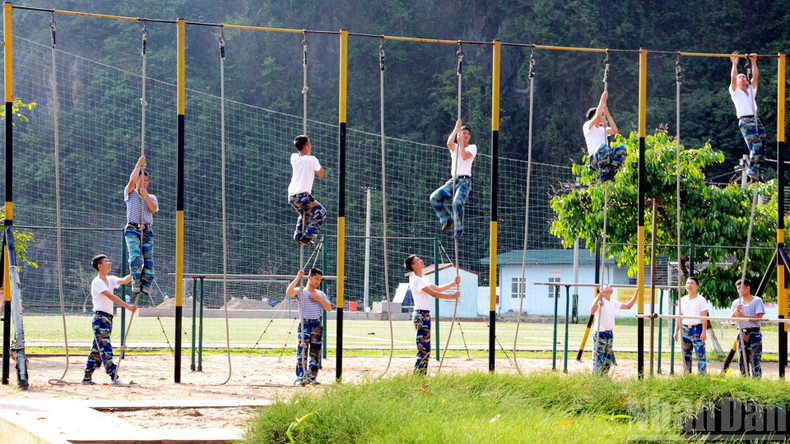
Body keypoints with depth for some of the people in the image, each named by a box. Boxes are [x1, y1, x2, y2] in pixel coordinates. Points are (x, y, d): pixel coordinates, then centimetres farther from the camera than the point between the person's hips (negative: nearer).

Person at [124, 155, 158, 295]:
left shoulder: (152, 197, 19)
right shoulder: (130, 193, 13)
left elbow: (153, 209, 0)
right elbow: (132, 180, -6)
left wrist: (146, 195, -9)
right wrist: (139, 164, -3)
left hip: (147, 230, 3)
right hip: (132, 229, -3)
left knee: (148, 258, -10)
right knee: (135, 256, -20)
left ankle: (145, 285, -11)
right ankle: (135, 283, -21)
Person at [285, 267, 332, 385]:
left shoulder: (320, 294, 15)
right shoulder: (300, 292, 3)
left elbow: (329, 308, 7)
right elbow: (289, 292, -18)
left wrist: (320, 299, -6)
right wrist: (298, 278, -22)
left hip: (317, 325, 4)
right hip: (304, 324, -4)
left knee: (316, 351, 4)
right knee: (302, 350, -12)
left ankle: (313, 377, 11)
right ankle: (301, 377, -14)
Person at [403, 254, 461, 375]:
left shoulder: (421, 280, 20)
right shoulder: (416, 280, -12)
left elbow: (438, 288, 25)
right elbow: (433, 293, -15)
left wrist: (454, 283, 15)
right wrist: (452, 296, -11)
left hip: (425, 316, 10)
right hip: (421, 316, -10)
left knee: (426, 349, 9)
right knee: (423, 348, -12)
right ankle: (416, 376, -13)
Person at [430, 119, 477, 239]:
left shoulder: (472, 148, 8)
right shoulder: (454, 147, 17)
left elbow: (464, 156, -12)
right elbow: (449, 143, -8)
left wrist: (461, 143, -4)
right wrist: (457, 128, -10)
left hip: (465, 181, -5)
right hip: (453, 181, 5)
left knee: (457, 202, -28)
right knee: (435, 197, -9)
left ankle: (459, 229, -21)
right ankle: (447, 220, 1)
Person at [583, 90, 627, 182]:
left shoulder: (602, 130, 30)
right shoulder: (587, 126, 11)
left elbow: (614, 130, 11)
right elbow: (597, 116, -7)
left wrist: (607, 114, 11)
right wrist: (602, 100, 0)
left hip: (606, 158, 6)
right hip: (594, 160, -6)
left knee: (622, 148, -22)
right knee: (603, 146, -39)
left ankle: (611, 172, -21)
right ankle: (603, 174, -27)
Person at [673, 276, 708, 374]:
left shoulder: (701, 300, -2)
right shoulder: (682, 300, 12)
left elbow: (704, 318, -6)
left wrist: (704, 332, -14)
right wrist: (676, 331, 10)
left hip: (697, 329, -5)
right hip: (685, 329, 5)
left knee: (700, 354, -8)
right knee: (685, 354, 7)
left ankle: (702, 374, -7)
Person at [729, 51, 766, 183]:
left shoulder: (751, 91, 26)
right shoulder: (735, 92, 12)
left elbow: (755, 77, 18)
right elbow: (733, 78, -2)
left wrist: (753, 62, 14)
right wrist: (734, 64, -1)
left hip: (756, 120, 6)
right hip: (745, 121, -6)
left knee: (762, 148, -3)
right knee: (756, 147, -18)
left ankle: (760, 176, -1)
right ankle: (753, 177, -18)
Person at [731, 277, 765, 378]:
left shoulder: (757, 301, 0)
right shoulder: (736, 302, 14)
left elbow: (759, 316, -11)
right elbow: (732, 318, 8)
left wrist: (743, 316, -19)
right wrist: (736, 311, -14)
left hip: (754, 333, -5)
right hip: (741, 333, 5)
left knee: (754, 359, -10)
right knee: (741, 360, 4)